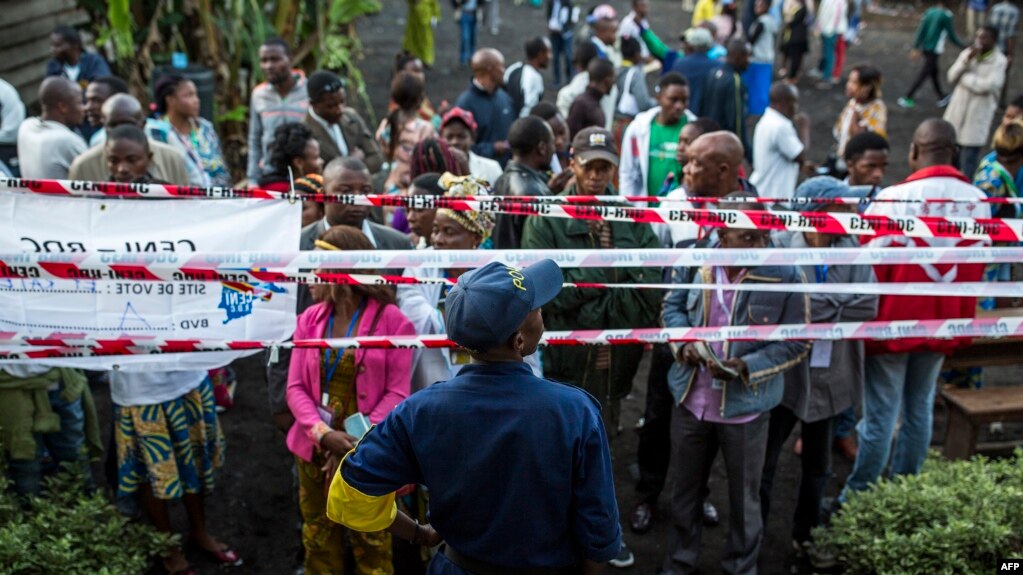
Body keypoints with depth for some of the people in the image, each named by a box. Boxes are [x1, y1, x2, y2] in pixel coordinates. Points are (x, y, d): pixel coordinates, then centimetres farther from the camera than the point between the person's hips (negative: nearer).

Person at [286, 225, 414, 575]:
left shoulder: (391, 319, -9)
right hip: (315, 449, 4)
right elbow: (295, 387, -1)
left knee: (371, 544, 10)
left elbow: (397, 393, -11)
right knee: (319, 542, 17)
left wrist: (356, 443, -19)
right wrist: (323, 434, -18)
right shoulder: (310, 319, 2)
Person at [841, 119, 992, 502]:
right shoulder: (978, 201, -3)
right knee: (920, 406, 15)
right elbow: (976, 269, 7)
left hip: (893, 322, -4)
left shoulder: (894, 198, -19)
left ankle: (858, 496, 11)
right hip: (943, 325, 4)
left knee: (881, 413, 2)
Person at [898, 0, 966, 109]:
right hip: (934, 50, -7)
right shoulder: (946, 15, -14)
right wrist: (964, 46, 4)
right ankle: (907, 98, 1)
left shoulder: (930, 11, 4)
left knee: (934, 73, 17)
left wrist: (916, 47, 3)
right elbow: (952, 36, -9)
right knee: (923, 75, 0)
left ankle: (942, 98, 26)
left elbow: (921, 30, 1)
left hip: (925, 48, 7)